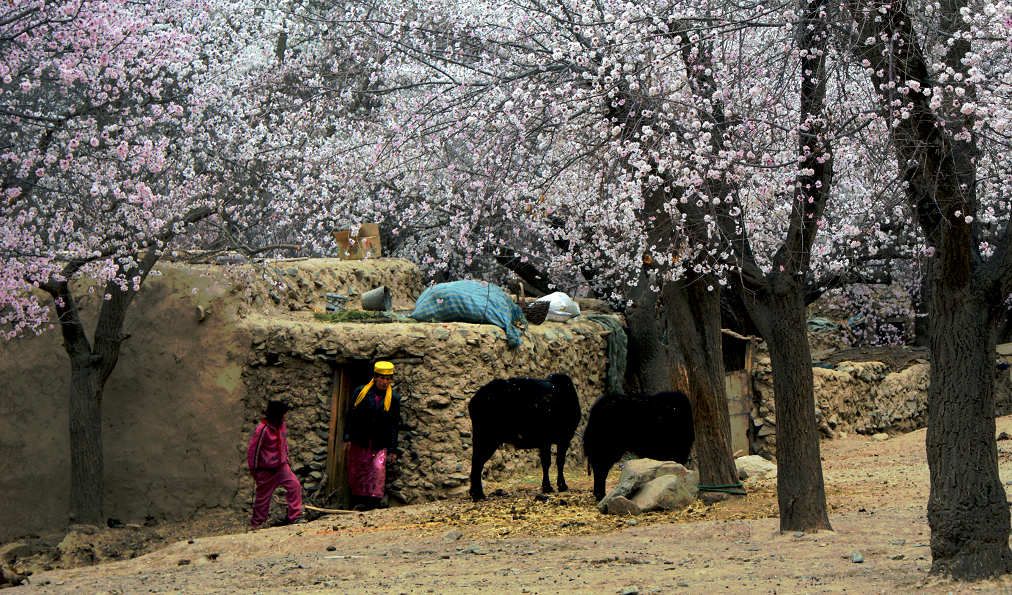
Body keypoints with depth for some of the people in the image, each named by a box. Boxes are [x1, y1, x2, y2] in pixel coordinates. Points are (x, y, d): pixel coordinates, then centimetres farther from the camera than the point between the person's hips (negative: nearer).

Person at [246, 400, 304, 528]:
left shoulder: (281, 426, 2)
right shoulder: (262, 429, -21)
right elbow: (253, 449, -14)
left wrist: (286, 458, 24)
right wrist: (253, 469, -9)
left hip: (281, 467, 6)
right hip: (266, 470, -6)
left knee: (294, 485, -7)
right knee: (263, 496, 4)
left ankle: (295, 517, 0)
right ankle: (256, 523, 20)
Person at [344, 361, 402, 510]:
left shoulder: (394, 399, 1)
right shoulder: (360, 392, 1)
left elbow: (394, 425, 2)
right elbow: (351, 416, 4)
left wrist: (392, 450, -1)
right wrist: (347, 437, -4)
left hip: (380, 445, -1)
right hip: (358, 443, 1)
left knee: (378, 467, -18)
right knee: (357, 471, 5)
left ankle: (375, 498, -13)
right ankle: (359, 500, 20)